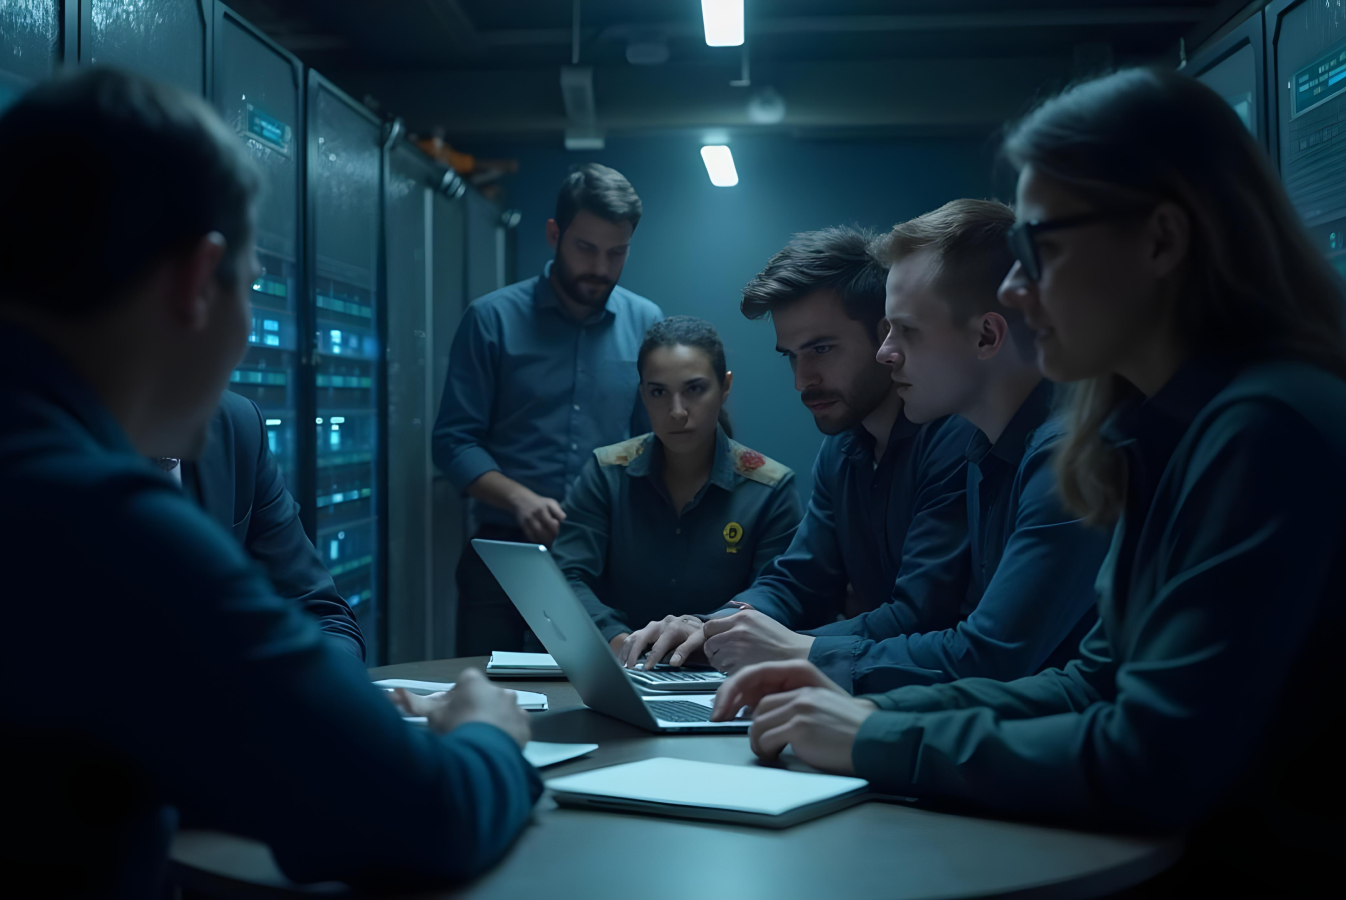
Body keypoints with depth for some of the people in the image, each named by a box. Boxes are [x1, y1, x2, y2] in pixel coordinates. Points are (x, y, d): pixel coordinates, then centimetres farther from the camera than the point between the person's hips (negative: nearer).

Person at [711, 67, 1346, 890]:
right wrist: (872, 709, -2)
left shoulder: (1269, 430, -21)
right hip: (1178, 849, 7)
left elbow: (1154, 762, -25)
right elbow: (1102, 685, 10)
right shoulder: (1169, 423, 6)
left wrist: (878, 742, -15)